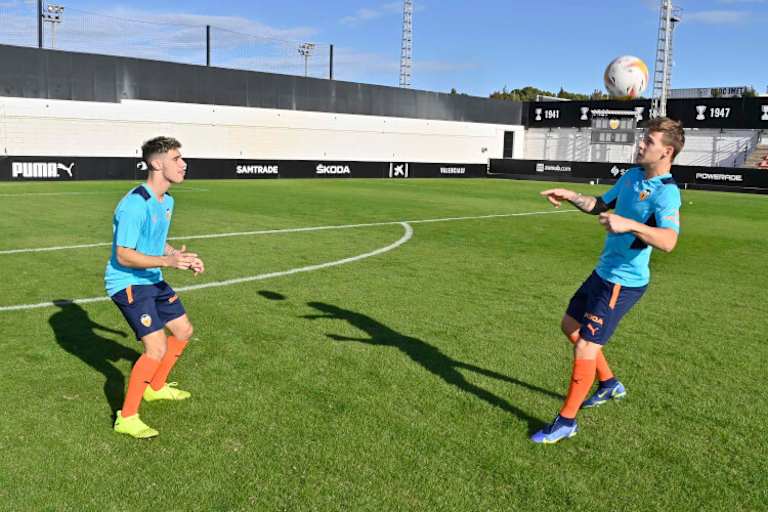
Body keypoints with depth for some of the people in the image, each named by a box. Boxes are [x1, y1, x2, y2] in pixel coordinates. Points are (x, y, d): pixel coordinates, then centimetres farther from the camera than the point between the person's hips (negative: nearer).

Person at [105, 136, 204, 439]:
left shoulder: (167, 201, 6)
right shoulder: (135, 205, -25)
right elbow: (123, 256, -25)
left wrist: (183, 258, 5)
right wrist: (167, 261, -34)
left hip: (152, 280, 10)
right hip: (127, 282, -10)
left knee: (183, 330, 17)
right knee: (157, 347, -17)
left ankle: (155, 387, 39)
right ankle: (126, 418, -2)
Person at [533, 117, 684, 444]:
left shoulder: (666, 193, -21)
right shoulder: (631, 176, 6)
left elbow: (668, 241, -37)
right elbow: (600, 205, 22)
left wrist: (629, 224, -48)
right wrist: (571, 196, 6)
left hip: (623, 282, -9)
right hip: (603, 271, 10)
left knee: (586, 346, -8)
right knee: (570, 325, 21)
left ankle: (566, 422, 6)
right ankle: (609, 384, 38)